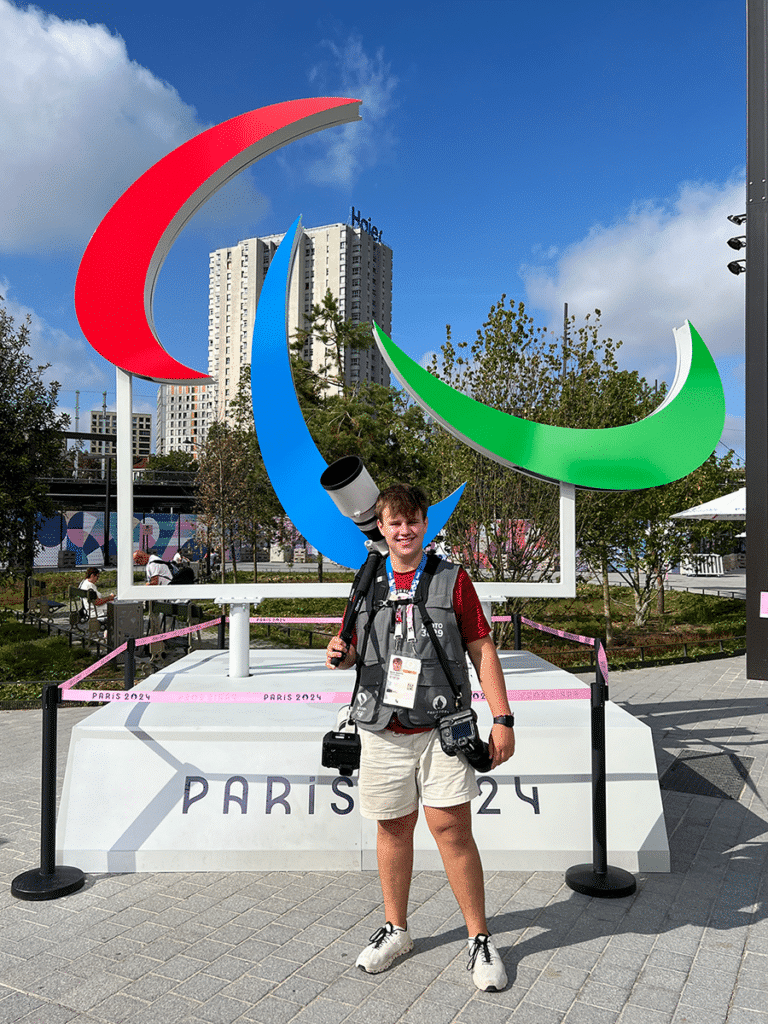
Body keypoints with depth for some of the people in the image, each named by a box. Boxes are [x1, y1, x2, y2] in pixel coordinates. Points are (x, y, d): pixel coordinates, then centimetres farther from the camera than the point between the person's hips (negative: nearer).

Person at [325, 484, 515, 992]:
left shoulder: (452, 580, 0)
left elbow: (482, 650, -1)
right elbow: (355, 649, 16)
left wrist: (503, 718, -6)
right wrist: (342, 653, -9)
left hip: (442, 727, -3)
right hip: (383, 729, 3)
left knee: (452, 829, -2)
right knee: (393, 828, 13)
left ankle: (480, 939, 16)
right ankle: (395, 929, 31)